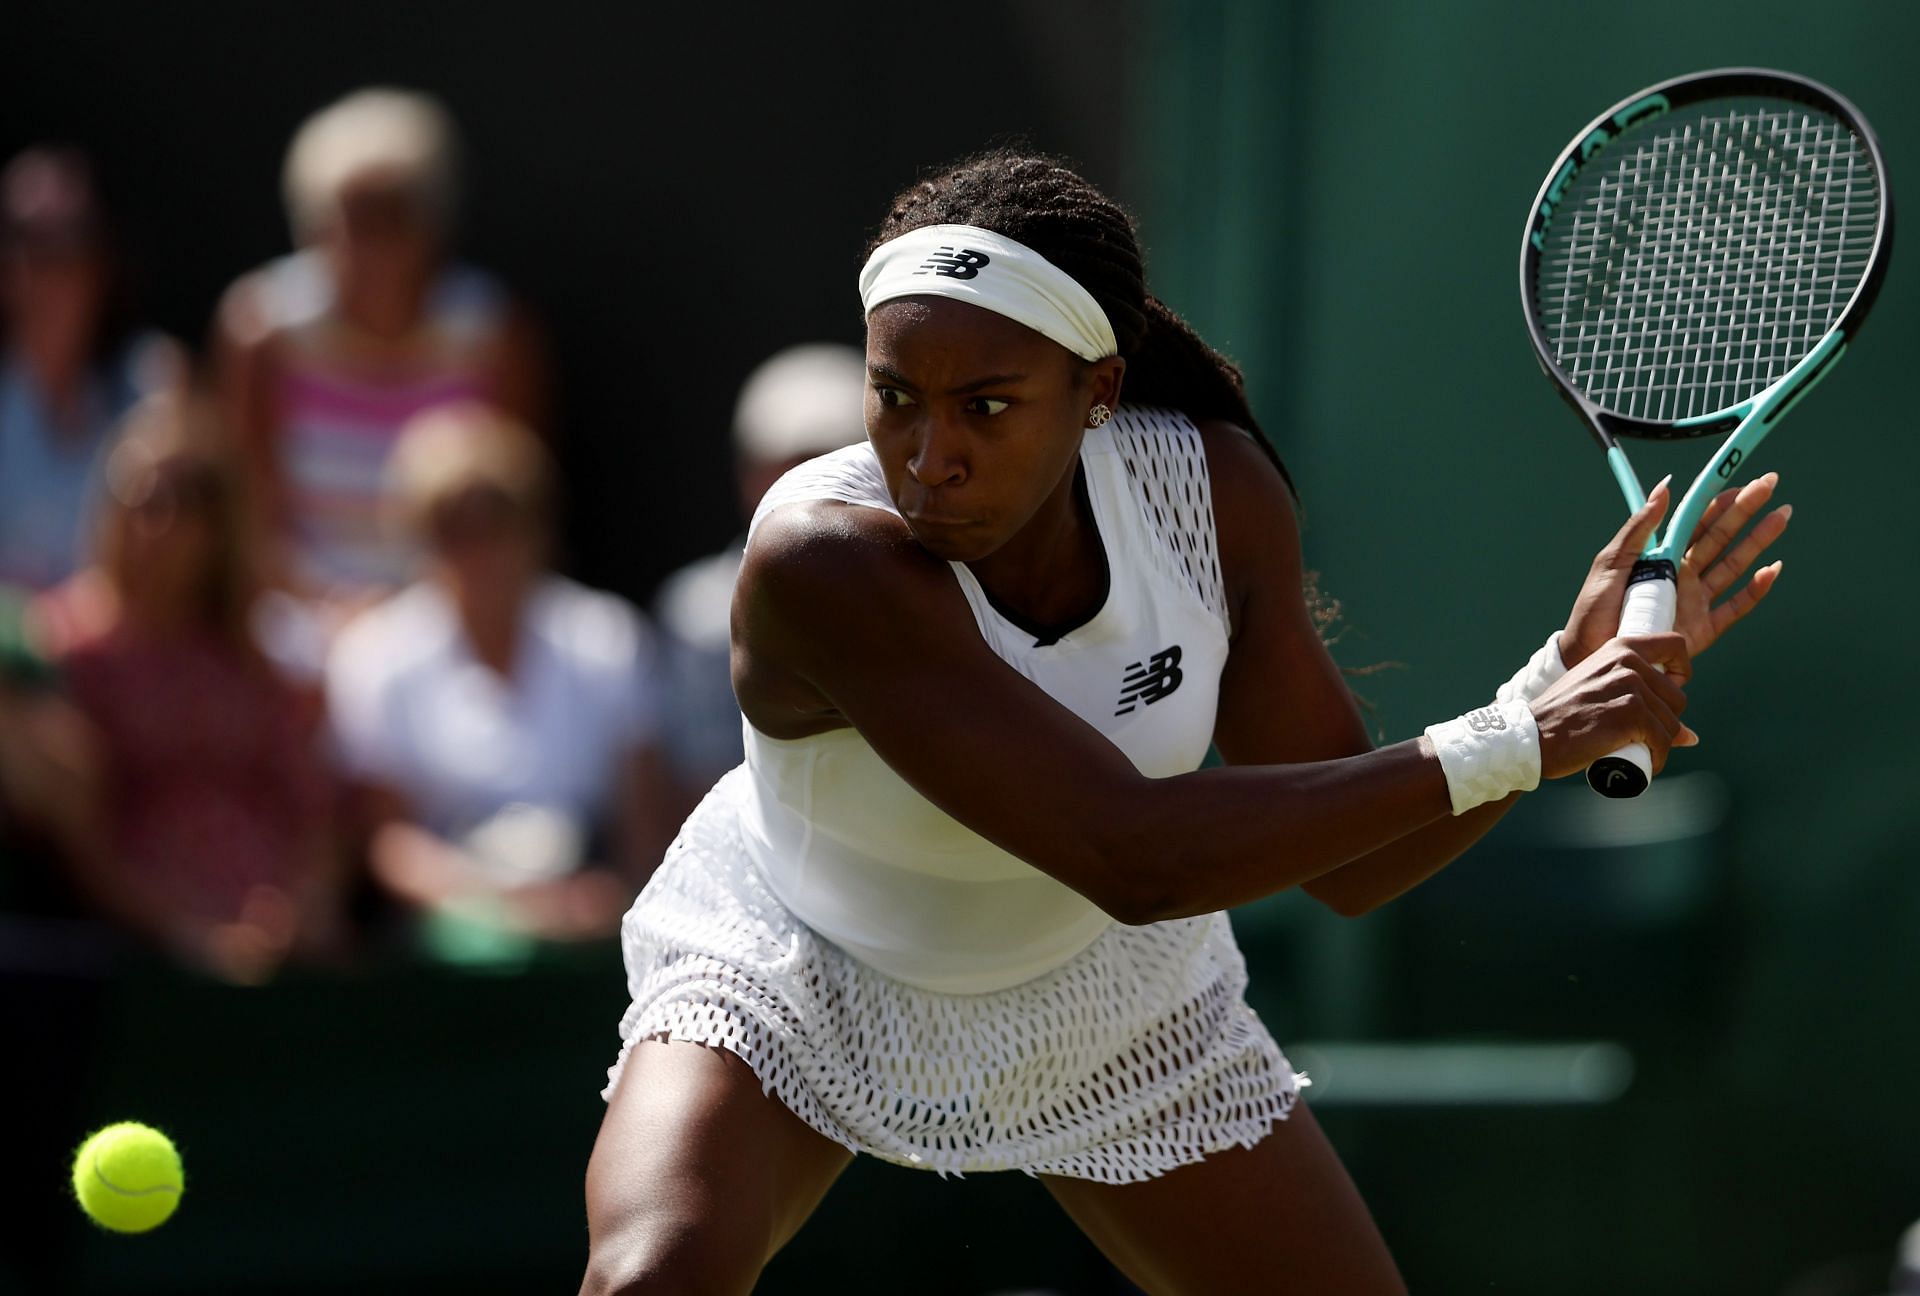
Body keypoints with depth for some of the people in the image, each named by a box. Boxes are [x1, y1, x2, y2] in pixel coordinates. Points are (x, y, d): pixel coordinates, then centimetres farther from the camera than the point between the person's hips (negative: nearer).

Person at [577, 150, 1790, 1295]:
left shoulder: (1217, 491, -21)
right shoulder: (820, 557, -38)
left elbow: (1346, 863, -13)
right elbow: (1132, 860, -42)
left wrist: (1569, 676, -29)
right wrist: (1507, 744, -40)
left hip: (1105, 998, 4)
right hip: (789, 985, -4)